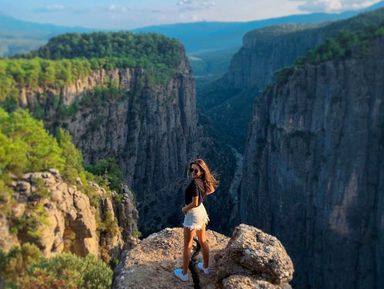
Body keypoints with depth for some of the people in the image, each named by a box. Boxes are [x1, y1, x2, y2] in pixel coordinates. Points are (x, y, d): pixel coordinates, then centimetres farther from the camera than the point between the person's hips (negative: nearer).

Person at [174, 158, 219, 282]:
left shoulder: (194, 183, -27)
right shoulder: (203, 181, -3)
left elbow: (194, 203, -27)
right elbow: (212, 189, 17)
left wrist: (184, 209, -11)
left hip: (193, 214, -8)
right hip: (201, 211, 8)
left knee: (187, 245, 6)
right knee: (203, 241, 21)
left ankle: (184, 273, 19)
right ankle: (205, 267, 38)